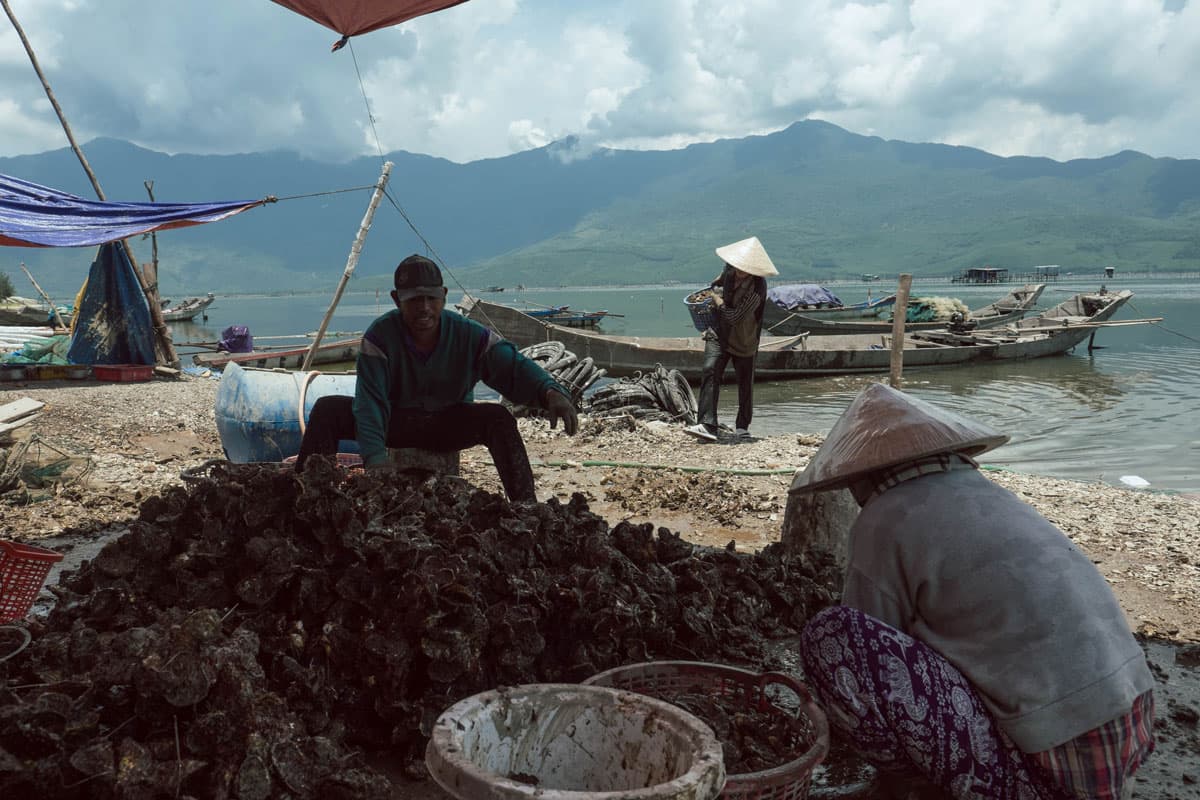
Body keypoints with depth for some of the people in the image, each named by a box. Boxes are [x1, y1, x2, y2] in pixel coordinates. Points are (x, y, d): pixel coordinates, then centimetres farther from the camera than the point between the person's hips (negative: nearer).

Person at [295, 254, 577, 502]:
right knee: (327, 409, -22)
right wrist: (375, 456, -44)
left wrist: (550, 392, -48)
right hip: (395, 420, 0)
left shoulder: (469, 335, -17)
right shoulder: (380, 335, -21)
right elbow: (371, 401, -28)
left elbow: (515, 368, -25)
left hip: (450, 424, 0)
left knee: (498, 418, -30)